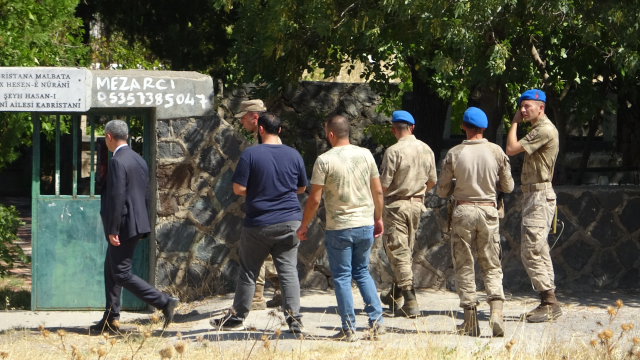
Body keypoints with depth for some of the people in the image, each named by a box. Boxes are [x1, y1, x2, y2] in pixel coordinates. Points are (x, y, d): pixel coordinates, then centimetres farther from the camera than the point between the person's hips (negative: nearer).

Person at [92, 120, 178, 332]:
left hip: (124, 227, -10)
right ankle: (111, 318, 19)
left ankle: (165, 303, -12)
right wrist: (142, 224, 22)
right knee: (111, 269, 17)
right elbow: (146, 195, 16)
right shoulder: (139, 160, 12)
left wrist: (113, 230, -20)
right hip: (138, 224, 10)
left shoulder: (117, 162, -17)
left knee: (122, 275, -5)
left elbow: (117, 198, -22)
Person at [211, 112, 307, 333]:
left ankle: (237, 317, 19)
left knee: (248, 272, 9)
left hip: (258, 224, -3)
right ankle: (294, 319, -4)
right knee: (288, 271, 3)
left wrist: (256, 190, 8)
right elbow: (302, 188, 14)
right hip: (289, 223, 3)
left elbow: (238, 188, -11)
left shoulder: (250, 154, -10)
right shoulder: (293, 155, 2)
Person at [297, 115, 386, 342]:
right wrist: (379, 218, 19)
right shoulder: (365, 155, 2)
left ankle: (349, 330, 3)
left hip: (339, 228, -4)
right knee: (362, 272, 17)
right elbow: (378, 191, 7)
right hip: (365, 225, 4)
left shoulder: (325, 160, -11)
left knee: (342, 277, 4)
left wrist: (304, 225, 2)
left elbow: (315, 199, -10)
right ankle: (376, 322, 7)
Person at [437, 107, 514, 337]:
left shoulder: (454, 154, -4)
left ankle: (470, 321, 3)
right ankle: (496, 312, -12)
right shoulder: (496, 152, -1)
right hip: (488, 211, 1)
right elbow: (508, 187, 8)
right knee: (492, 266, 8)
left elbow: (442, 191, 2)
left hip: (463, 210, -1)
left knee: (464, 266, 6)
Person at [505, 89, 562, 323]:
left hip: (540, 196, -11)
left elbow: (511, 149, -16)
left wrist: (514, 124, -7)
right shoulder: (537, 130, 18)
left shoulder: (545, 130, -15)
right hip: (532, 195, 11)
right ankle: (549, 303, 13)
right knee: (539, 251, 11)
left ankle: (549, 302, -16)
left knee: (530, 251, -15)